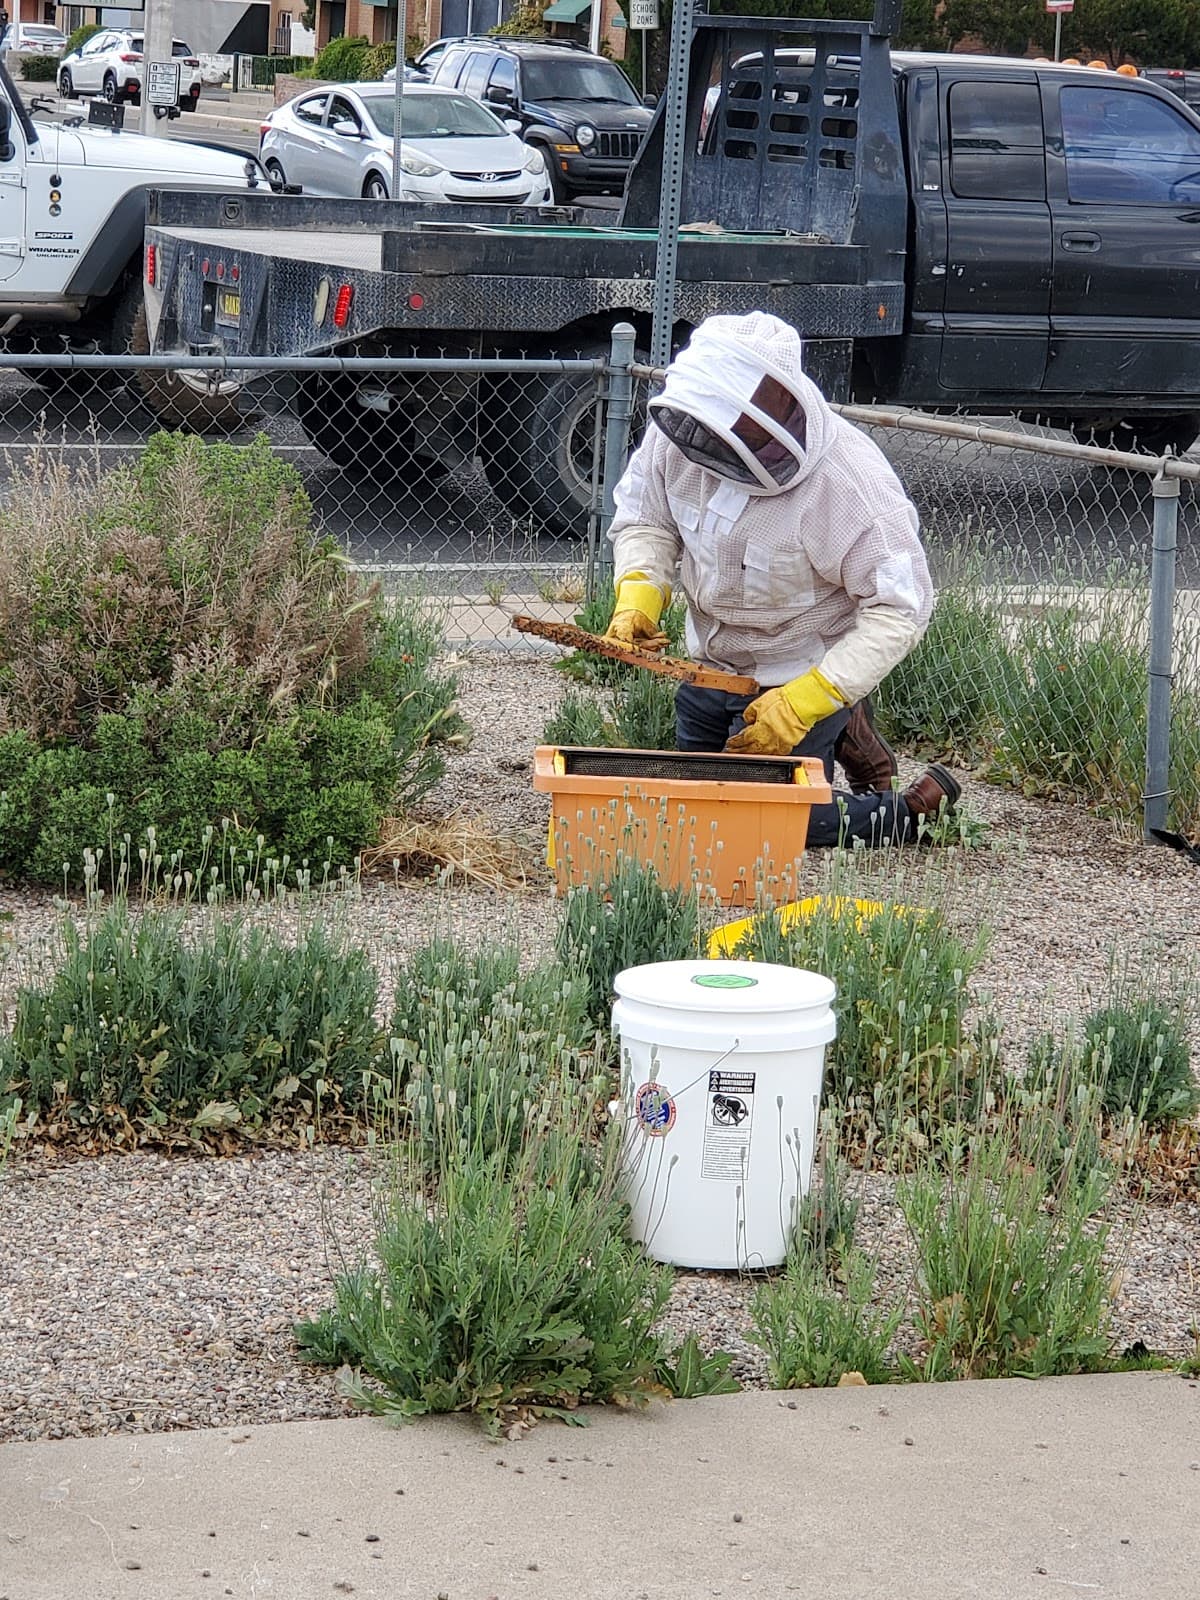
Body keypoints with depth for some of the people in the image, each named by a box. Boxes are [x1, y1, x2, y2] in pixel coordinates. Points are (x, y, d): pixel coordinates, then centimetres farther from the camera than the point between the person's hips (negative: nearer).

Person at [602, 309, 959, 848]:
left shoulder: (849, 482, -35)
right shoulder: (677, 430, -21)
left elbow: (900, 608, -29)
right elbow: (645, 519, -2)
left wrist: (803, 702, -33)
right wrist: (638, 594, -23)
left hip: (799, 676, -7)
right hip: (709, 663, 7)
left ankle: (913, 809, 17)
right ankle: (841, 734, 36)